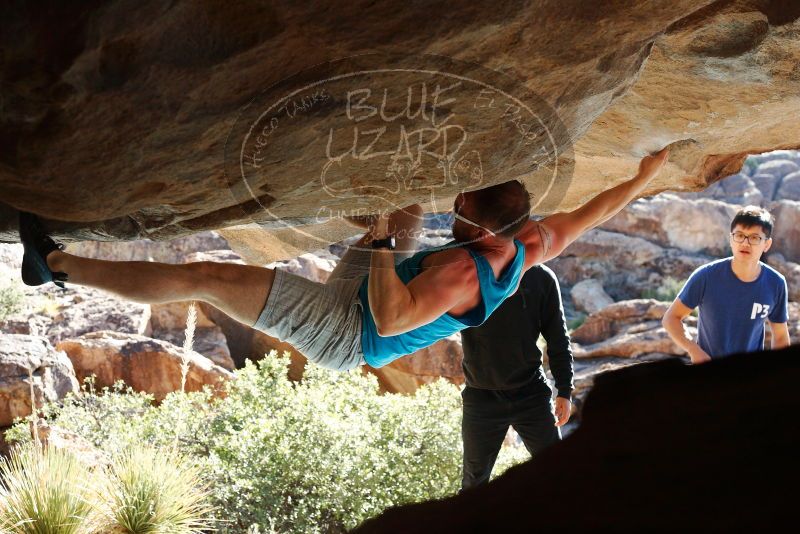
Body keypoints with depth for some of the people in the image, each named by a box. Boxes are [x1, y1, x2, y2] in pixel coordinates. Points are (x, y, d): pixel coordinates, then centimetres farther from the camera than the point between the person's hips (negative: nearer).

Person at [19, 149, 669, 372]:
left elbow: (391, 318, -39)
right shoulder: (531, 245, -10)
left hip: (342, 326, -9)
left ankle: (58, 263, -8)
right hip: (363, 338, 9)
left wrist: (380, 242, -31)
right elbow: (590, 214, 5)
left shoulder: (465, 271, -35)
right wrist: (641, 178, 13)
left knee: (201, 276, -13)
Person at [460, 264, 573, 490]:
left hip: (532, 394, 1)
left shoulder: (542, 278, -2)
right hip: (482, 397, -1)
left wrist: (564, 391, 0)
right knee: (474, 482, 10)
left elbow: (558, 339, 4)